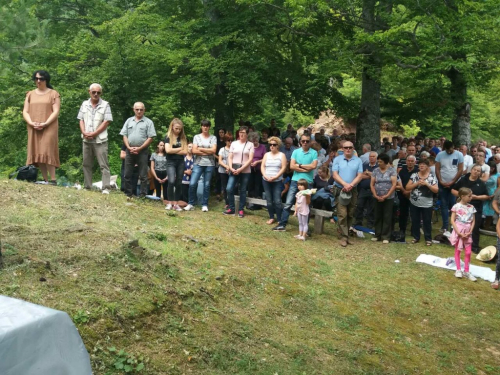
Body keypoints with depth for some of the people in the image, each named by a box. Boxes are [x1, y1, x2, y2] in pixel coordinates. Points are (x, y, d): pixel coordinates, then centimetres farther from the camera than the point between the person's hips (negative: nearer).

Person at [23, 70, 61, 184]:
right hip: (33, 129, 5)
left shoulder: (53, 94, 4)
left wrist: (45, 124, -17)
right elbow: (25, 112, 11)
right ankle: (45, 179, 3)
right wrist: (31, 123, -9)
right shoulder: (30, 94, 17)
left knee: (47, 152, -15)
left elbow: (56, 111, -5)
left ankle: (53, 180, -15)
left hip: (49, 128, -5)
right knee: (38, 154, 0)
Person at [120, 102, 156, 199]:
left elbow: (150, 138, -6)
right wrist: (129, 147, -6)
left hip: (142, 151, -4)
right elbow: (124, 135, 9)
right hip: (129, 151, 4)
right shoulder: (129, 121, 12)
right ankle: (128, 194, 16)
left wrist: (139, 148, -12)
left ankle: (142, 195, 4)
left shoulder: (148, 122, 0)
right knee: (127, 174, 7)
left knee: (143, 175, 0)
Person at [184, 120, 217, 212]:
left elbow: (213, 150, -7)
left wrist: (200, 149, -5)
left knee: (206, 185, 4)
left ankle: (204, 204, 13)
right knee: (192, 183, -8)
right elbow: (194, 151, -4)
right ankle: (191, 203, 6)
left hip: (209, 164, 0)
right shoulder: (197, 137, 7)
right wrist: (208, 152, -7)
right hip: (198, 163, 0)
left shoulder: (213, 138, 7)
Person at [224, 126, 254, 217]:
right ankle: (231, 208, 5)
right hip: (234, 171, 2)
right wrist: (231, 168, -9)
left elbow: (250, 159, -7)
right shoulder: (234, 143, 8)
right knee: (229, 189, -7)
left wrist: (240, 169, -14)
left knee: (243, 191, 4)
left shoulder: (250, 145, 0)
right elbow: (230, 158, 7)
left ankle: (241, 210, 13)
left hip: (245, 172, -2)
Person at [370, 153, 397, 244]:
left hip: (389, 198, -3)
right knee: (378, 217, 8)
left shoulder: (392, 171, -2)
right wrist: (375, 195, -8)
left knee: (387, 217, 0)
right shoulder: (375, 171, 6)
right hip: (377, 198, 3)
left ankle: (386, 236, 6)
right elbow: (372, 184, 4)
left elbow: (394, 184, -8)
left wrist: (386, 196, -14)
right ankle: (377, 235, 18)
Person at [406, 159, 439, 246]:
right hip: (414, 203, 2)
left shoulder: (432, 177, -4)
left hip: (427, 204, -2)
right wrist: (417, 183, -17)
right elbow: (407, 187, -4)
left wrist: (426, 184, -20)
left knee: (427, 221, 6)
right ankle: (416, 237, 26)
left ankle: (428, 238, 17)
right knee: (415, 221, 12)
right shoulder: (414, 175, 0)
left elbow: (436, 190, -9)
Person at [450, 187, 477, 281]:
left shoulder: (471, 207, 1)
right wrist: (459, 232, -14)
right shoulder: (456, 206, -10)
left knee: (468, 252, 4)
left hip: (467, 233, 3)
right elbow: (452, 221, -10)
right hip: (458, 232, -3)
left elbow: (473, 221, 5)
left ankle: (466, 271, 16)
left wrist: (470, 232, -7)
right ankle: (458, 270, 19)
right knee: (458, 251, 8)